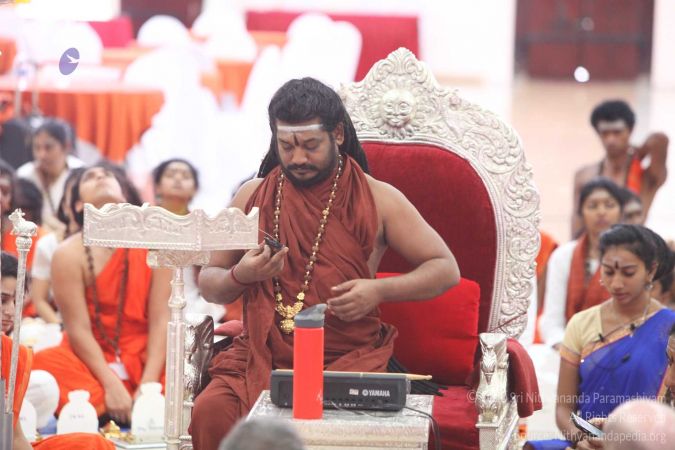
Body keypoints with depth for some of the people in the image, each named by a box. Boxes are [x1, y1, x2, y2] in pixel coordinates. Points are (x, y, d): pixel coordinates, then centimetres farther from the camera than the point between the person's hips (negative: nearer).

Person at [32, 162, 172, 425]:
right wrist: (111, 386, -20)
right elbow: (79, 329, -10)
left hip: (147, 357, 0)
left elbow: (161, 319, -8)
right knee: (47, 365, -31)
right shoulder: (69, 255, -6)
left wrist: (149, 384, -18)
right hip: (90, 360, 0)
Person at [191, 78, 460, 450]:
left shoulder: (377, 199, 6)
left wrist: (379, 290, -12)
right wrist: (240, 276, -6)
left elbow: (446, 269, 5)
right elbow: (208, 284, 18)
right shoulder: (253, 196, 13)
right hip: (262, 357, 2)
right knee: (211, 412, -28)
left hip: (348, 359, -2)